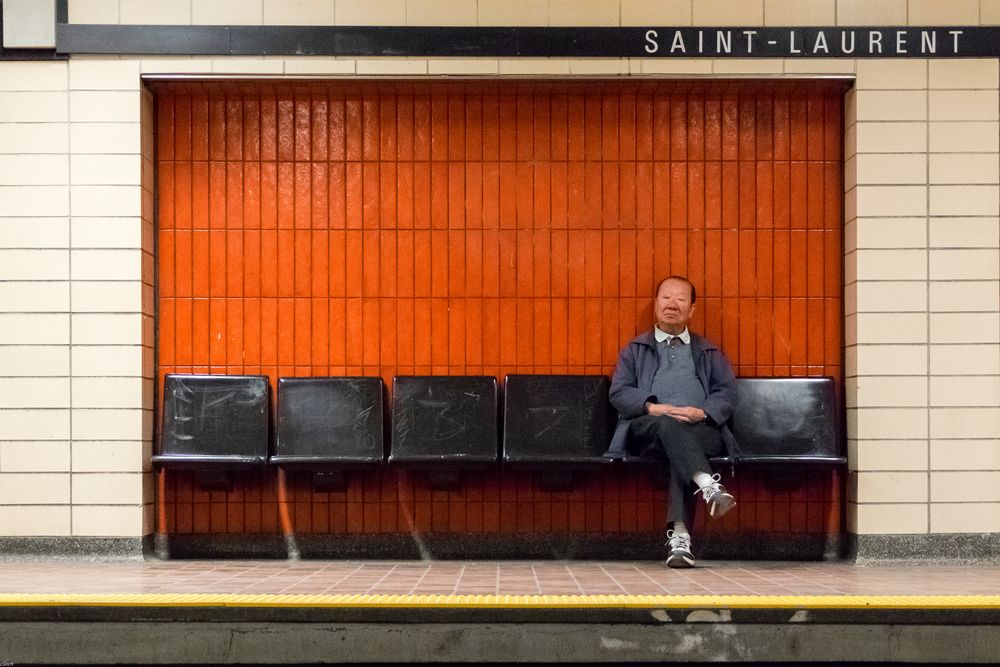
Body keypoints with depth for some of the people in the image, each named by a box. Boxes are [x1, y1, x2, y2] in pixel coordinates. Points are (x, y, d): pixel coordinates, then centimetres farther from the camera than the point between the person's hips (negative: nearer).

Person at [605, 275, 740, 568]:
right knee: (668, 424, -38)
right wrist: (651, 407, -12)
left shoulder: (709, 352, 28)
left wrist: (702, 412, -9)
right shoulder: (634, 350, 25)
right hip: (646, 430, 0)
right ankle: (709, 486, -58)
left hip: (701, 431, 1)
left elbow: (727, 393, 14)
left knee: (679, 446, -37)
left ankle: (679, 534, -50)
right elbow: (619, 392, 9)